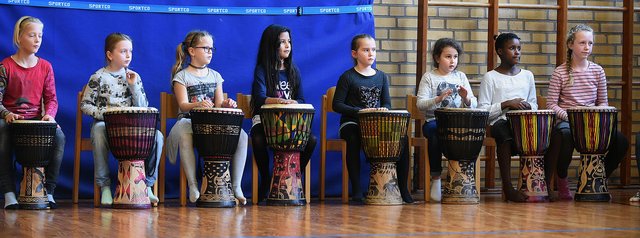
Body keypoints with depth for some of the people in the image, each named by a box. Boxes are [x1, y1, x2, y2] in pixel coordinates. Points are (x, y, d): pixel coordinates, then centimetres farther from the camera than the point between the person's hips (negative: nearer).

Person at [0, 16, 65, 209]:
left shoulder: (45, 67, 11)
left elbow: (51, 98, 8)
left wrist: (49, 114, -15)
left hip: (37, 120, 3)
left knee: (59, 136, -28)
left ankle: (48, 191, -19)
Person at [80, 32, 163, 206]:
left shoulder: (133, 77, 12)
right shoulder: (98, 77, 1)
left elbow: (143, 108, 8)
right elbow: (85, 105, 1)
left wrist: (133, 86, -4)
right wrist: (104, 113, -14)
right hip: (105, 123, -3)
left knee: (157, 136, -22)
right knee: (98, 133, -39)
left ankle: (147, 184, -10)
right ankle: (104, 186, -27)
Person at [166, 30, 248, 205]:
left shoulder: (215, 76, 19)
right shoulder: (181, 76, 4)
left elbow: (218, 104, 14)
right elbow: (183, 105, -9)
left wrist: (226, 104, -10)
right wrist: (198, 105, -31)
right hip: (188, 120, -4)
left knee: (242, 136, -22)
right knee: (184, 137, -41)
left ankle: (236, 186, -18)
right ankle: (193, 186, -31)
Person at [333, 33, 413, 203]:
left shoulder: (381, 77, 14)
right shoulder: (348, 77, 0)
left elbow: (387, 103, 16)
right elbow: (337, 105, -5)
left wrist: (384, 109, -9)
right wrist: (359, 111, -17)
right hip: (351, 123, -4)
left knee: (401, 137, -19)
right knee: (354, 139, -37)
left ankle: (403, 188, -11)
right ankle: (356, 190, -30)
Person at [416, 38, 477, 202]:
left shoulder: (460, 77, 15)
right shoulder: (429, 77, 6)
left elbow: (473, 105, 11)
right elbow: (420, 104, -6)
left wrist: (467, 99, -12)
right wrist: (438, 99, -23)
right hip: (434, 120, -2)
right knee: (436, 132, -37)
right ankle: (436, 180, -24)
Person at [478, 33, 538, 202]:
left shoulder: (527, 75, 19)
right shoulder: (491, 77, 4)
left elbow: (534, 105, 24)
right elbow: (482, 110, -3)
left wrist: (528, 106, -1)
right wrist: (506, 104, -14)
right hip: (500, 122, -4)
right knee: (505, 135, -39)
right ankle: (507, 187, -34)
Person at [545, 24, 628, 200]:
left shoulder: (597, 71, 9)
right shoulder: (560, 73, -1)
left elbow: (603, 102, 12)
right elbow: (551, 105, -4)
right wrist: (569, 116, -19)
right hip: (565, 121, -3)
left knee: (621, 141, -22)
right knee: (565, 135, -40)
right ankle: (561, 180, -11)